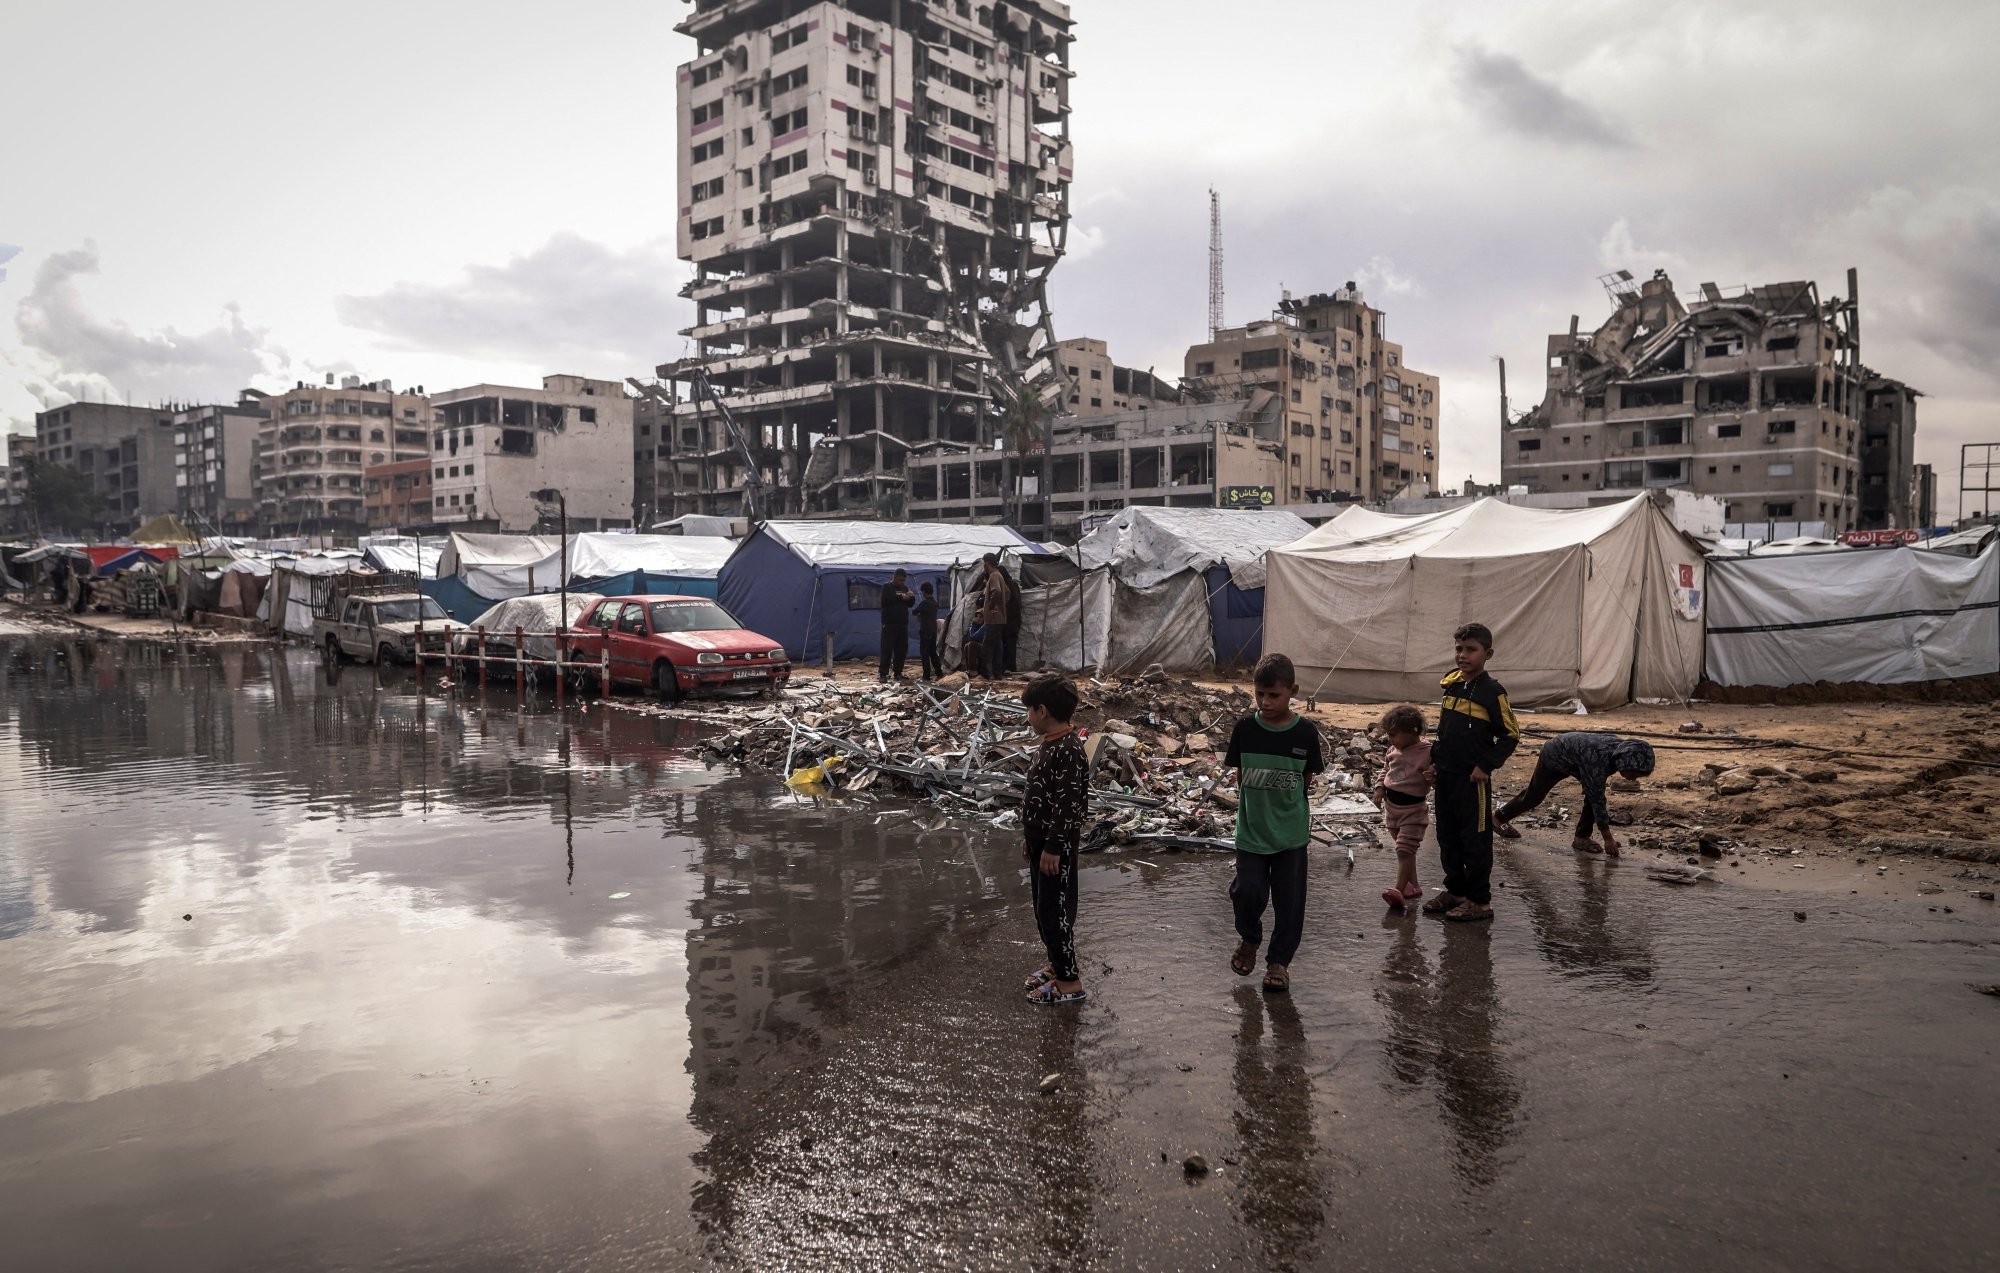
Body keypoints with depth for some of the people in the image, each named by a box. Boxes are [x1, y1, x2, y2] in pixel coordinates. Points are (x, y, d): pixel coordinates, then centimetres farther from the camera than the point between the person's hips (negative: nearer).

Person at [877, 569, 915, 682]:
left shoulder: (904, 588, 17)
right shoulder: (887, 587, 0)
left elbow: (910, 604, 16)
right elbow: (885, 600, -16)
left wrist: (911, 597, -4)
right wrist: (899, 596, -19)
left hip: (903, 623, 6)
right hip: (889, 624, -6)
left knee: (901, 649, 5)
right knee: (887, 649, -8)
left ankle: (898, 672, 13)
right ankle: (883, 673, -8)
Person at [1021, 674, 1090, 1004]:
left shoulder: (1068, 751, -23)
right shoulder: (1049, 744, 8)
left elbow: (1069, 805, -24)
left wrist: (1053, 847, -22)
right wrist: (1030, 837, 20)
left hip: (1056, 846, -10)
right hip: (1042, 840, 10)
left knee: (1055, 911, -2)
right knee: (1043, 907, 19)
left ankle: (1070, 981, 7)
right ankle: (1057, 964, 33)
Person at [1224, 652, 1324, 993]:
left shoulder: (1305, 732, -8)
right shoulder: (1245, 728, -6)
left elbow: (1308, 779, 3)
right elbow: (1239, 774, 5)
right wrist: (1247, 806, 3)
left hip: (1291, 833, 0)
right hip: (1251, 831, 0)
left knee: (1289, 899, 6)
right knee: (1248, 892, -6)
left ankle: (1279, 959, 24)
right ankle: (1249, 939, 25)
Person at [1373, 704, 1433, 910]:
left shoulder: (1427, 752, -16)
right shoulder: (1393, 751, 6)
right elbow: (1385, 771, 18)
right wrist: (1380, 788, 5)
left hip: (1413, 809, -8)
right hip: (1392, 806, 8)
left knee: (1404, 849, -14)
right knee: (1404, 850, 16)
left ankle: (1399, 890, -18)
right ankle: (1413, 885, 27)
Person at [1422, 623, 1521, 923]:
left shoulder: (1492, 692, -12)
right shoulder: (1450, 683, 7)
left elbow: (1511, 734, -9)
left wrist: (1486, 766, -14)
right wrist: (1435, 760, 13)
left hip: (1473, 778, -7)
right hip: (1445, 775, 7)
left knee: (1475, 840, 2)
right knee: (1447, 836, 15)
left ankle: (1479, 900, 11)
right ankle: (1455, 890, 29)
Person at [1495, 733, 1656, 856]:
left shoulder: (1623, 748, -21)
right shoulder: (1597, 760, -44)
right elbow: (1598, 801, -36)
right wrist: (1608, 839, -30)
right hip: (1554, 756, -6)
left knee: (1593, 793, -11)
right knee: (1534, 796, 10)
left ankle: (1581, 838, -1)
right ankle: (1498, 818, 32)